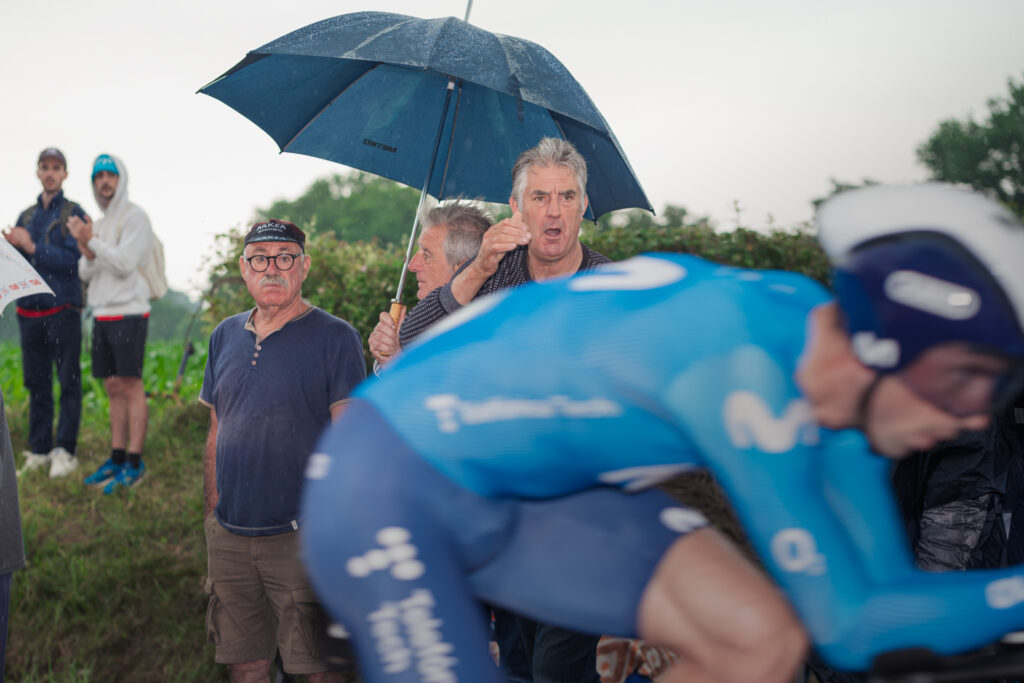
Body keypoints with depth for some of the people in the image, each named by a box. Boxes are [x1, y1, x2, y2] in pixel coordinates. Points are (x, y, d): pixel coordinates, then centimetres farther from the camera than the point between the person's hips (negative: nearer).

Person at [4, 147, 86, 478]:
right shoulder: (26, 215, 16)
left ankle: (65, 451, -1)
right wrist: (11, 246, -7)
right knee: (37, 384, 9)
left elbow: (73, 260, -12)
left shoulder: (73, 213, 0)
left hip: (62, 310, -5)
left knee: (68, 383, -3)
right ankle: (39, 450, 15)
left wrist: (32, 247, -13)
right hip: (29, 311, 5)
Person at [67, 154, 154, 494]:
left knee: (131, 387, -7)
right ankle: (117, 459, 14)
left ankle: (134, 463, -5)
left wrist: (92, 240, -18)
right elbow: (86, 273, 11)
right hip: (102, 313, 8)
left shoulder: (134, 217, -6)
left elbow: (125, 265, -15)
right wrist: (85, 247, -8)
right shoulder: (99, 223, 18)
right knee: (114, 388, 9)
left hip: (128, 313, -8)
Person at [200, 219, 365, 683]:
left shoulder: (335, 338, -5)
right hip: (230, 536, 5)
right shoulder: (225, 336, 12)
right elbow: (216, 434, 17)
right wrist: (212, 515, 13)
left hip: (303, 538, -5)